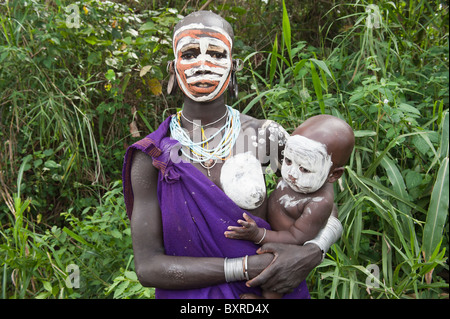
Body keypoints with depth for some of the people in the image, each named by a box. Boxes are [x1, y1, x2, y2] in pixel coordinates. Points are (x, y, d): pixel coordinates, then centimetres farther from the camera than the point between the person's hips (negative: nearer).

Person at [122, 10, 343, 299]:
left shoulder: (266, 136, -12)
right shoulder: (151, 156, -15)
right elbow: (147, 266, -18)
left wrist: (312, 253, -23)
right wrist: (247, 267, -26)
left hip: (267, 287, 1)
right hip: (186, 292, -1)